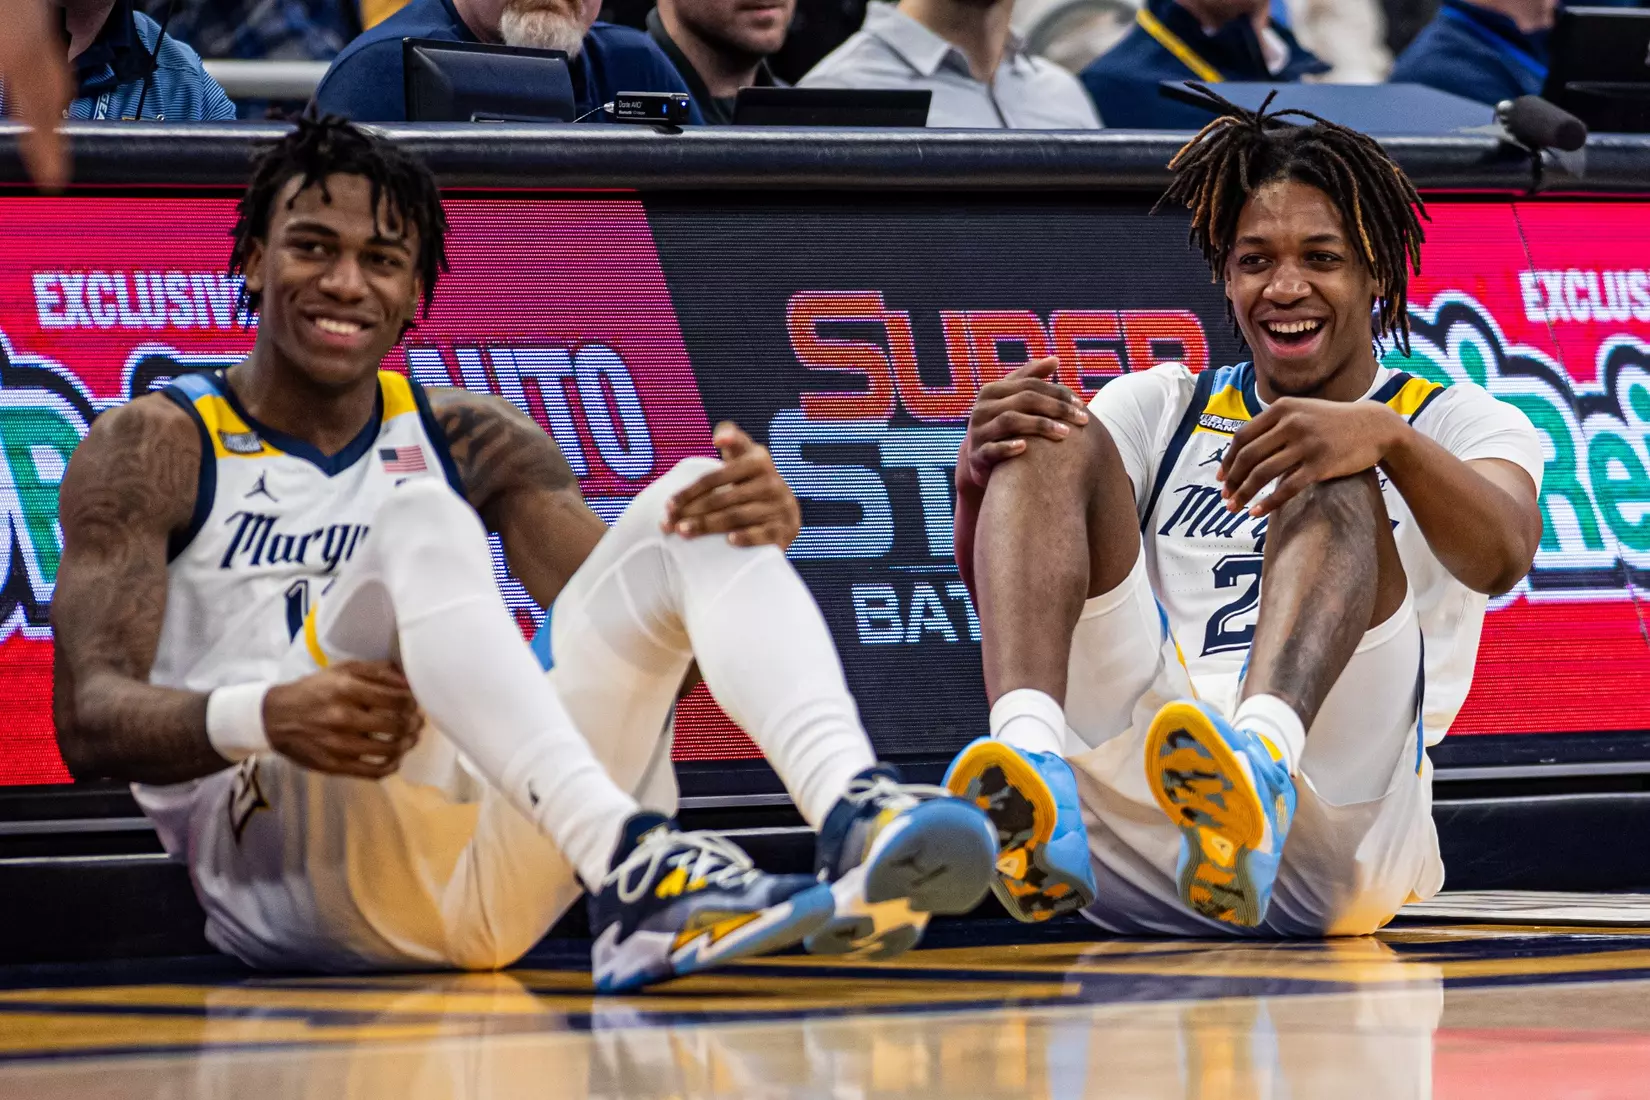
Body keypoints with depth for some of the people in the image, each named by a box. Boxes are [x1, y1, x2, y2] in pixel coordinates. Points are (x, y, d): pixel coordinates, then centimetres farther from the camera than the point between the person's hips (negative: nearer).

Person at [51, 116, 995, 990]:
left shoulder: (473, 442, 20)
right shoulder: (152, 449, 7)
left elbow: (630, 615, 9)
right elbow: (92, 719, -5)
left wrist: (754, 525, -14)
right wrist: (255, 717, -27)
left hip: (497, 863, 4)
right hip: (281, 858, -4)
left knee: (695, 501, -11)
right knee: (419, 521, -28)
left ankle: (856, 810, -39)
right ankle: (627, 867, -51)